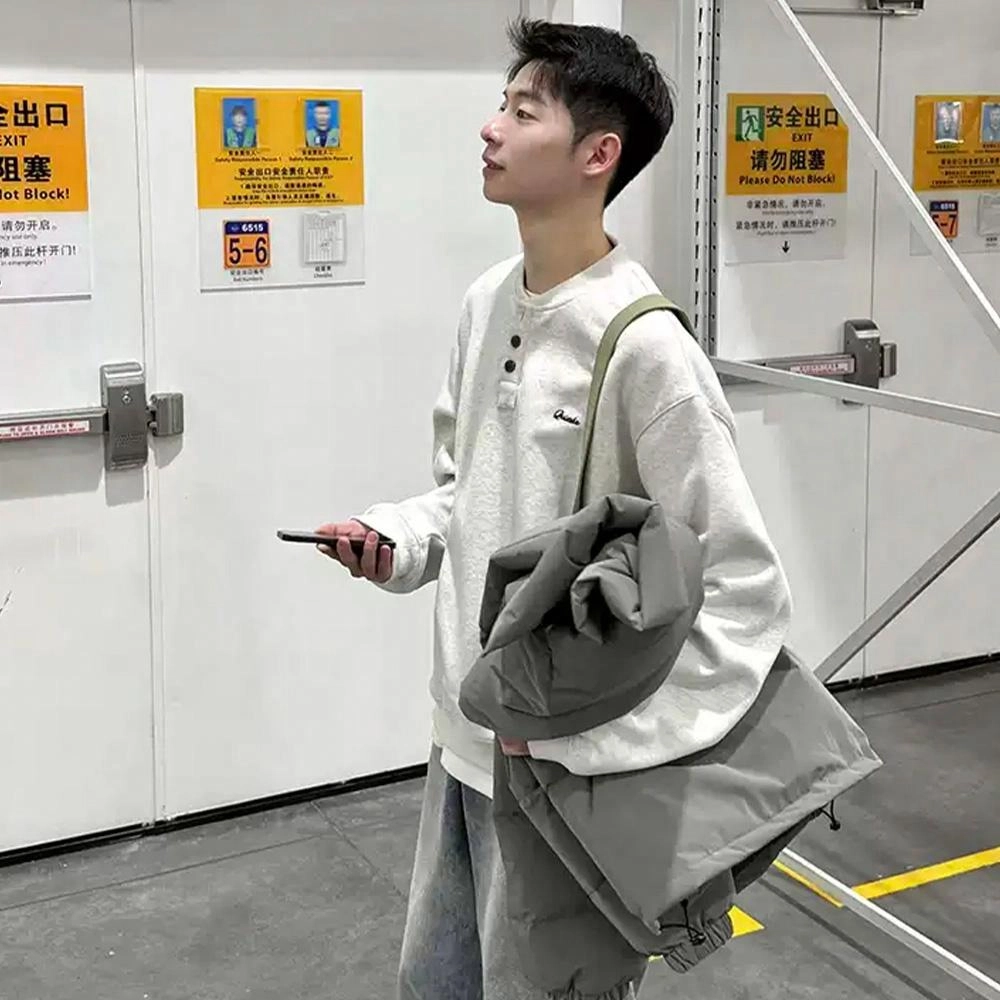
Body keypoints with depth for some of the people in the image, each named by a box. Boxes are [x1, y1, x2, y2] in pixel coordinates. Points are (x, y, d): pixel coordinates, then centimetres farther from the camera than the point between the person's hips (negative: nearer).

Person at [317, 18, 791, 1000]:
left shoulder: (644, 346, -21)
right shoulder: (486, 303, 2)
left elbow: (746, 588, -20)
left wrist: (595, 730, -23)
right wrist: (394, 540, -3)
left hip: (568, 761, -7)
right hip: (465, 736, 7)